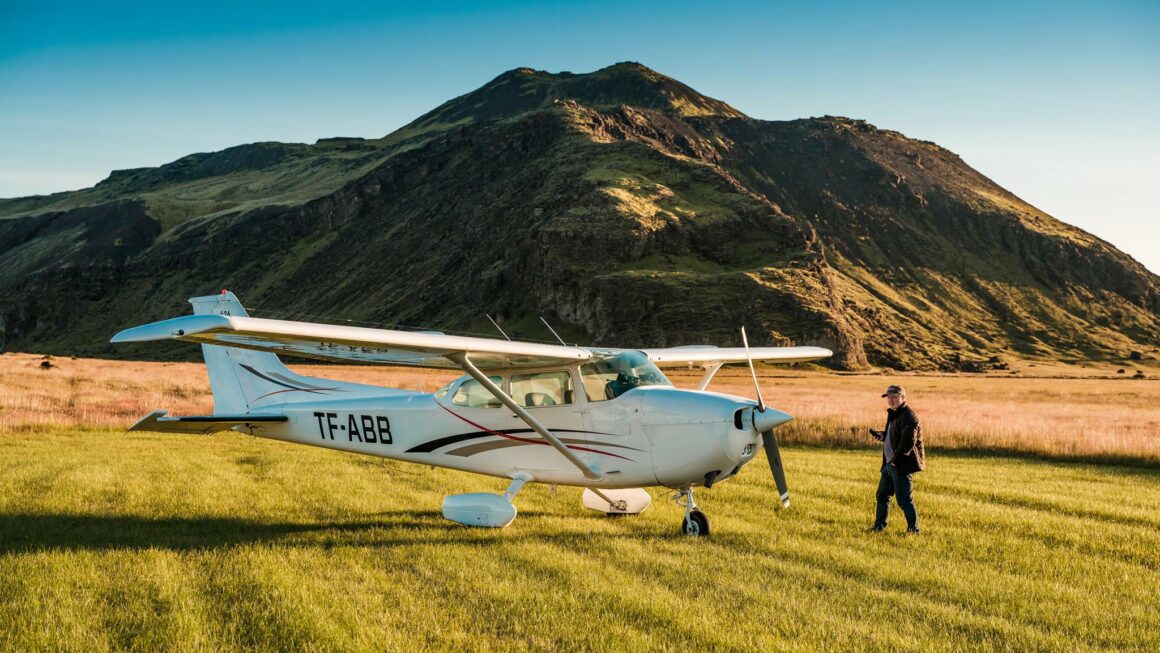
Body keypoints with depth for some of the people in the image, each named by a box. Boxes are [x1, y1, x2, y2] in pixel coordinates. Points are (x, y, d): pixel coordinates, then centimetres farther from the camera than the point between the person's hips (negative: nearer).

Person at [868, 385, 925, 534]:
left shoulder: (908, 416, -17)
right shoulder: (893, 414, 16)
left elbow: (908, 442, -25)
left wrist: (896, 459, -22)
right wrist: (882, 435, 10)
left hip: (902, 466, -10)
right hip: (890, 464, 10)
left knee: (904, 499, -7)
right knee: (882, 495, 17)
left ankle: (914, 530, 2)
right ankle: (879, 526, 28)